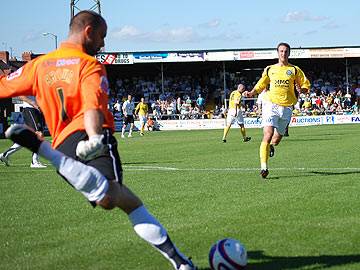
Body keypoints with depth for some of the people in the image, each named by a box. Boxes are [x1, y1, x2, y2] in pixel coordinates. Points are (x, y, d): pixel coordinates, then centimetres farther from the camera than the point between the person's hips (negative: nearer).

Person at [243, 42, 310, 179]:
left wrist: (302, 89, -10)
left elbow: (305, 85, 13)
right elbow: (260, 85, 21)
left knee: (278, 136, 10)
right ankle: (264, 167, -21)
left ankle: (271, 146, 49)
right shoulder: (269, 69, 13)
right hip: (271, 105, -1)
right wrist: (251, 93, 3)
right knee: (268, 135, -18)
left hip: (286, 107, 1)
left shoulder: (295, 70, 10)